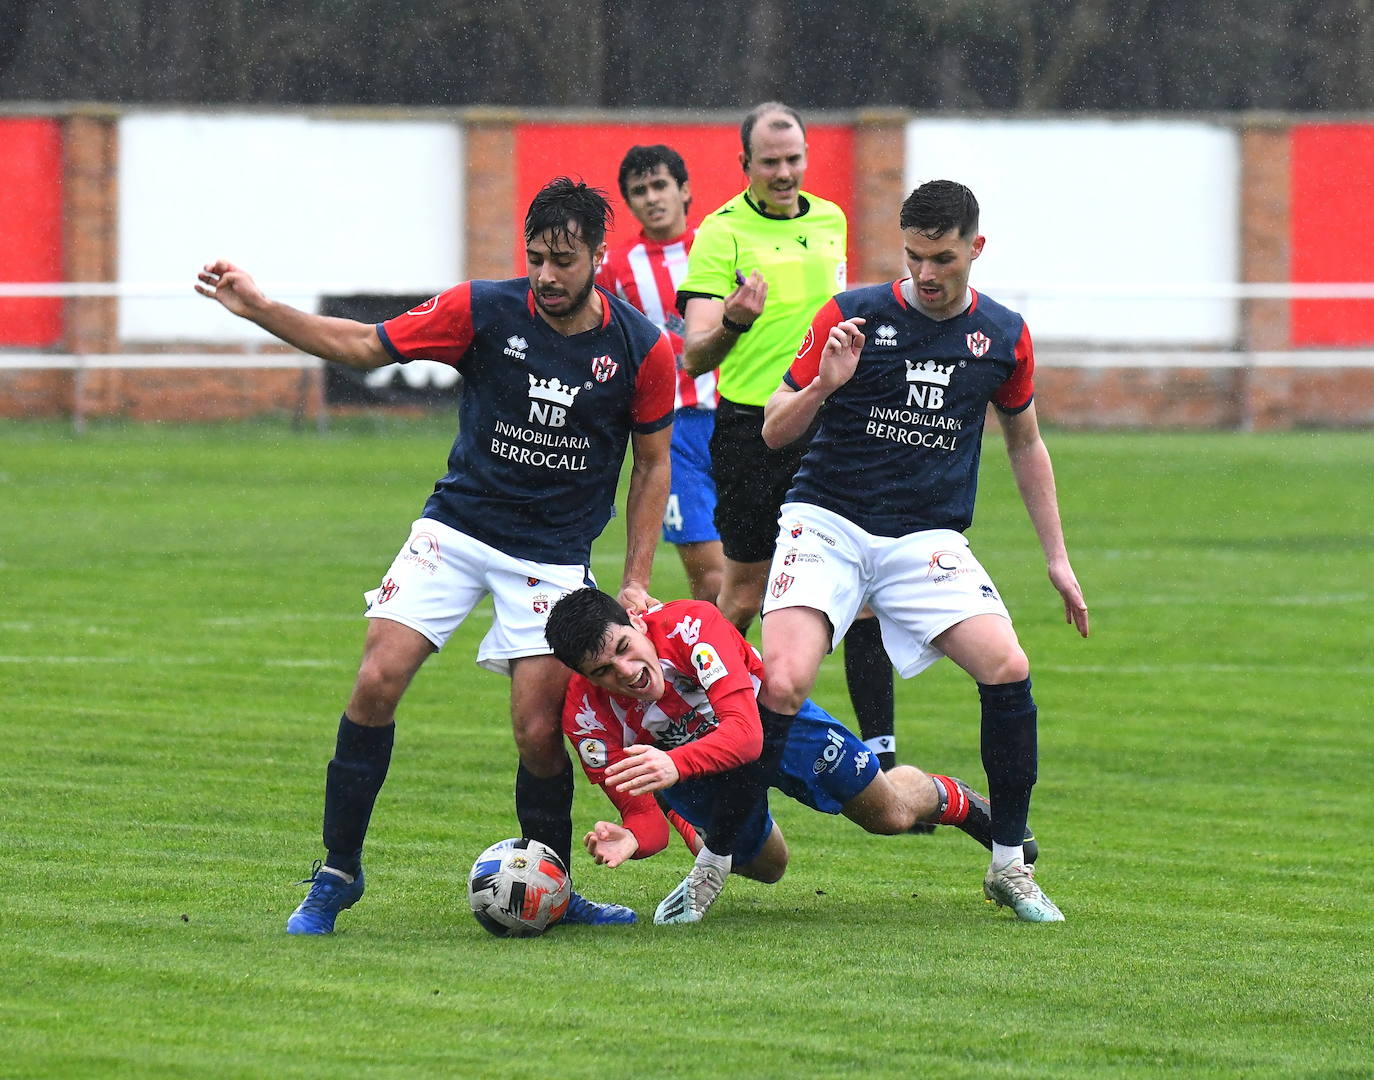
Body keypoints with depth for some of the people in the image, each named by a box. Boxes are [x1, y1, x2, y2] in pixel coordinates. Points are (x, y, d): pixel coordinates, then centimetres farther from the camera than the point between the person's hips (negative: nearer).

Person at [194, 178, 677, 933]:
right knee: (377, 682, -14)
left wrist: (636, 581, 0)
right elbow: (363, 346, -1)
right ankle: (338, 874, 0)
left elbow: (654, 462, 4)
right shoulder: (482, 310, -9)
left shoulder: (641, 348, -9)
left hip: (553, 555, -1)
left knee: (538, 731, -10)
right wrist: (255, 307, -10)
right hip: (456, 530, 1)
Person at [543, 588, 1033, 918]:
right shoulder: (587, 715, -34)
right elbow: (641, 811, -32)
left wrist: (676, 765, -69)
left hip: (768, 716, -2)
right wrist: (631, 840, -58)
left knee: (892, 815, 7)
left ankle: (953, 799, 43)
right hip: (685, 755, 2)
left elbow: (746, 732, -50)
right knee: (766, 868, 18)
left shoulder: (690, 625, -42)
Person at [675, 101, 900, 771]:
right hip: (752, 432, -4)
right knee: (745, 595, 3)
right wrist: (733, 321, -33)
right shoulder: (721, 233, -7)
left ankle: (881, 748, -6)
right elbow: (695, 357, -14)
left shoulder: (830, 221, 10)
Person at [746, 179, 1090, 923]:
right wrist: (823, 385, -22)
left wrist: (1057, 558, 17)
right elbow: (775, 430, -2)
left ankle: (1010, 867, -2)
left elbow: (1025, 444, 20)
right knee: (781, 687, -24)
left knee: (1008, 669, -20)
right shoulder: (852, 316, -5)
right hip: (828, 524, -2)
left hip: (929, 540, 2)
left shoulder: (1003, 336, 5)